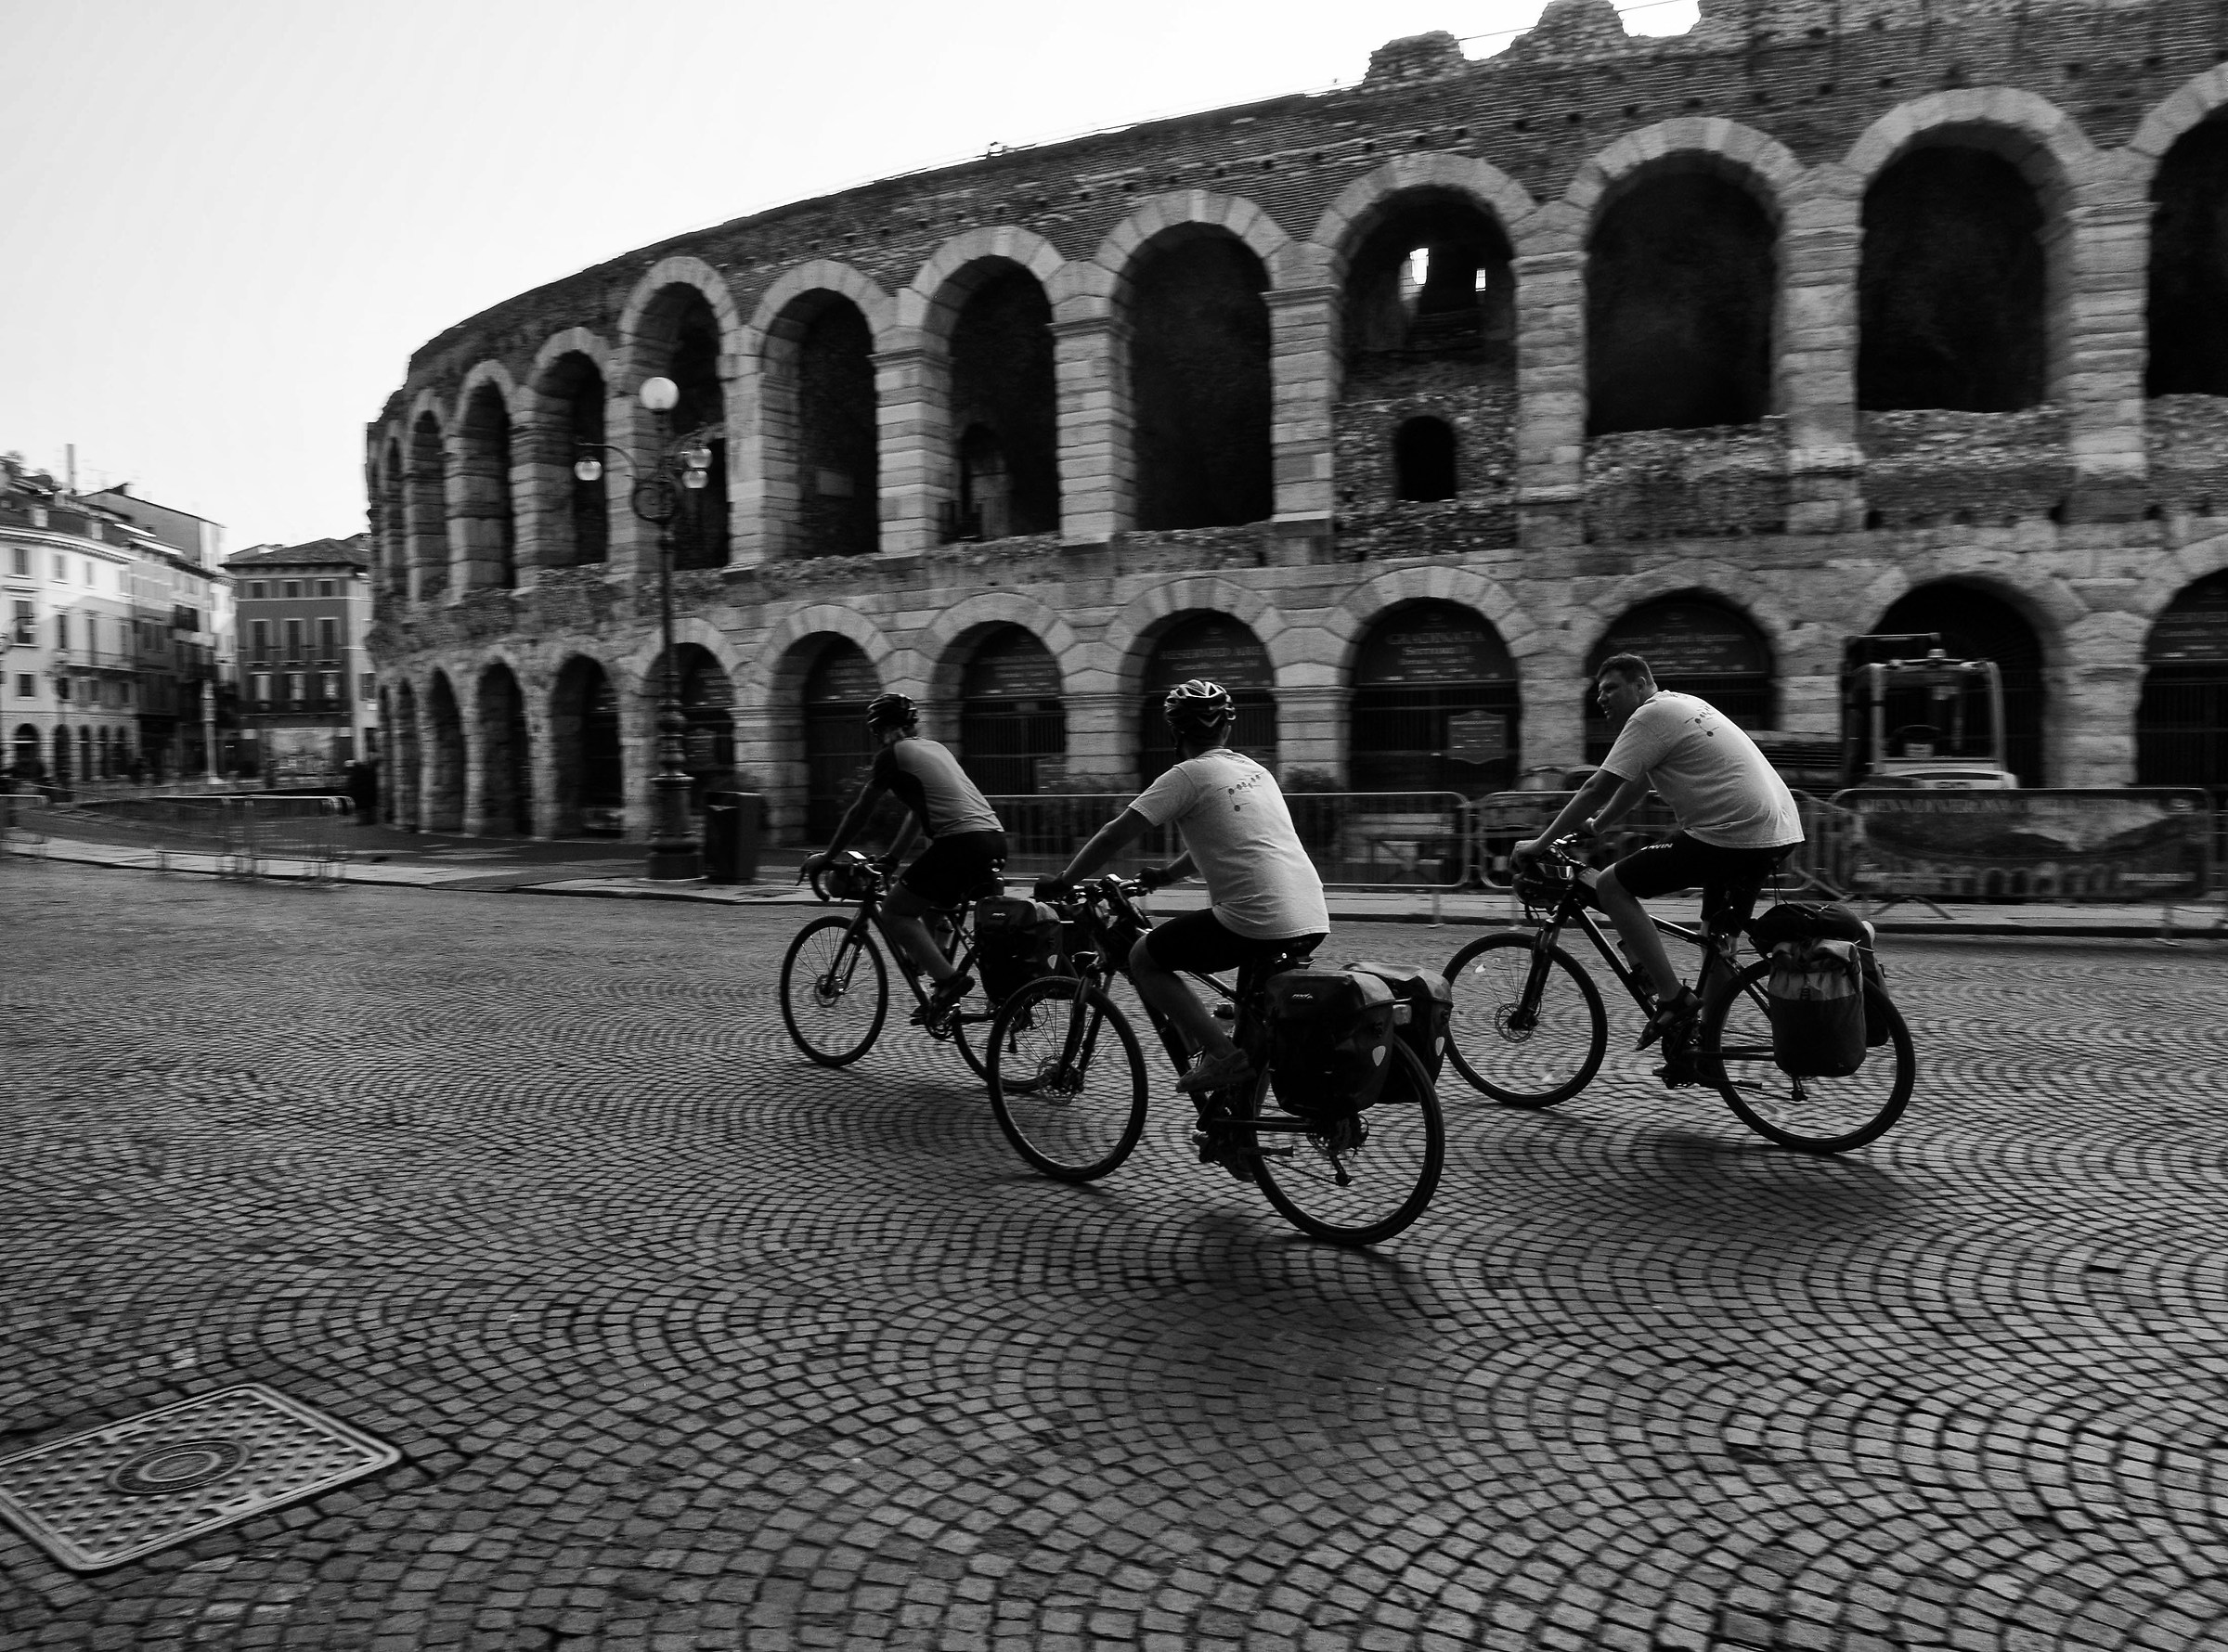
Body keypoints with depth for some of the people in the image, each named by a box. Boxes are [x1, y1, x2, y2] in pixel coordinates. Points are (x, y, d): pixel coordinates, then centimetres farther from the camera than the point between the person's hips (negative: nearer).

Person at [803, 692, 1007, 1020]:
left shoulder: (892, 755, 5)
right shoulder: (936, 749, 28)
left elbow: (859, 812, 10)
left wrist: (826, 857, 21)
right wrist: (889, 859, 42)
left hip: (960, 841, -8)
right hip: (995, 838, 8)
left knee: (894, 913, 1)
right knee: (930, 909, 26)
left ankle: (948, 980, -12)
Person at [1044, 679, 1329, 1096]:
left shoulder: (1187, 775, -2)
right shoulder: (1254, 769, 20)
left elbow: (1114, 835, -4)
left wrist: (1061, 883, 8)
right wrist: (1166, 874, 41)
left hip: (1257, 922, -8)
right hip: (1315, 922, 8)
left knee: (1143, 958, 9)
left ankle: (1223, 1054, -2)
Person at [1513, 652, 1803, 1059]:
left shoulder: (1651, 716, -7)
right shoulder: (1681, 706, 22)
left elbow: (1597, 788, -11)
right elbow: (1638, 783, 32)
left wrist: (1540, 844, -5)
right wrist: (1594, 825, 35)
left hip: (1732, 834, -10)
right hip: (1779, 831, 10)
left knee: (1611, 886, -5)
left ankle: (1674, 998, -7)